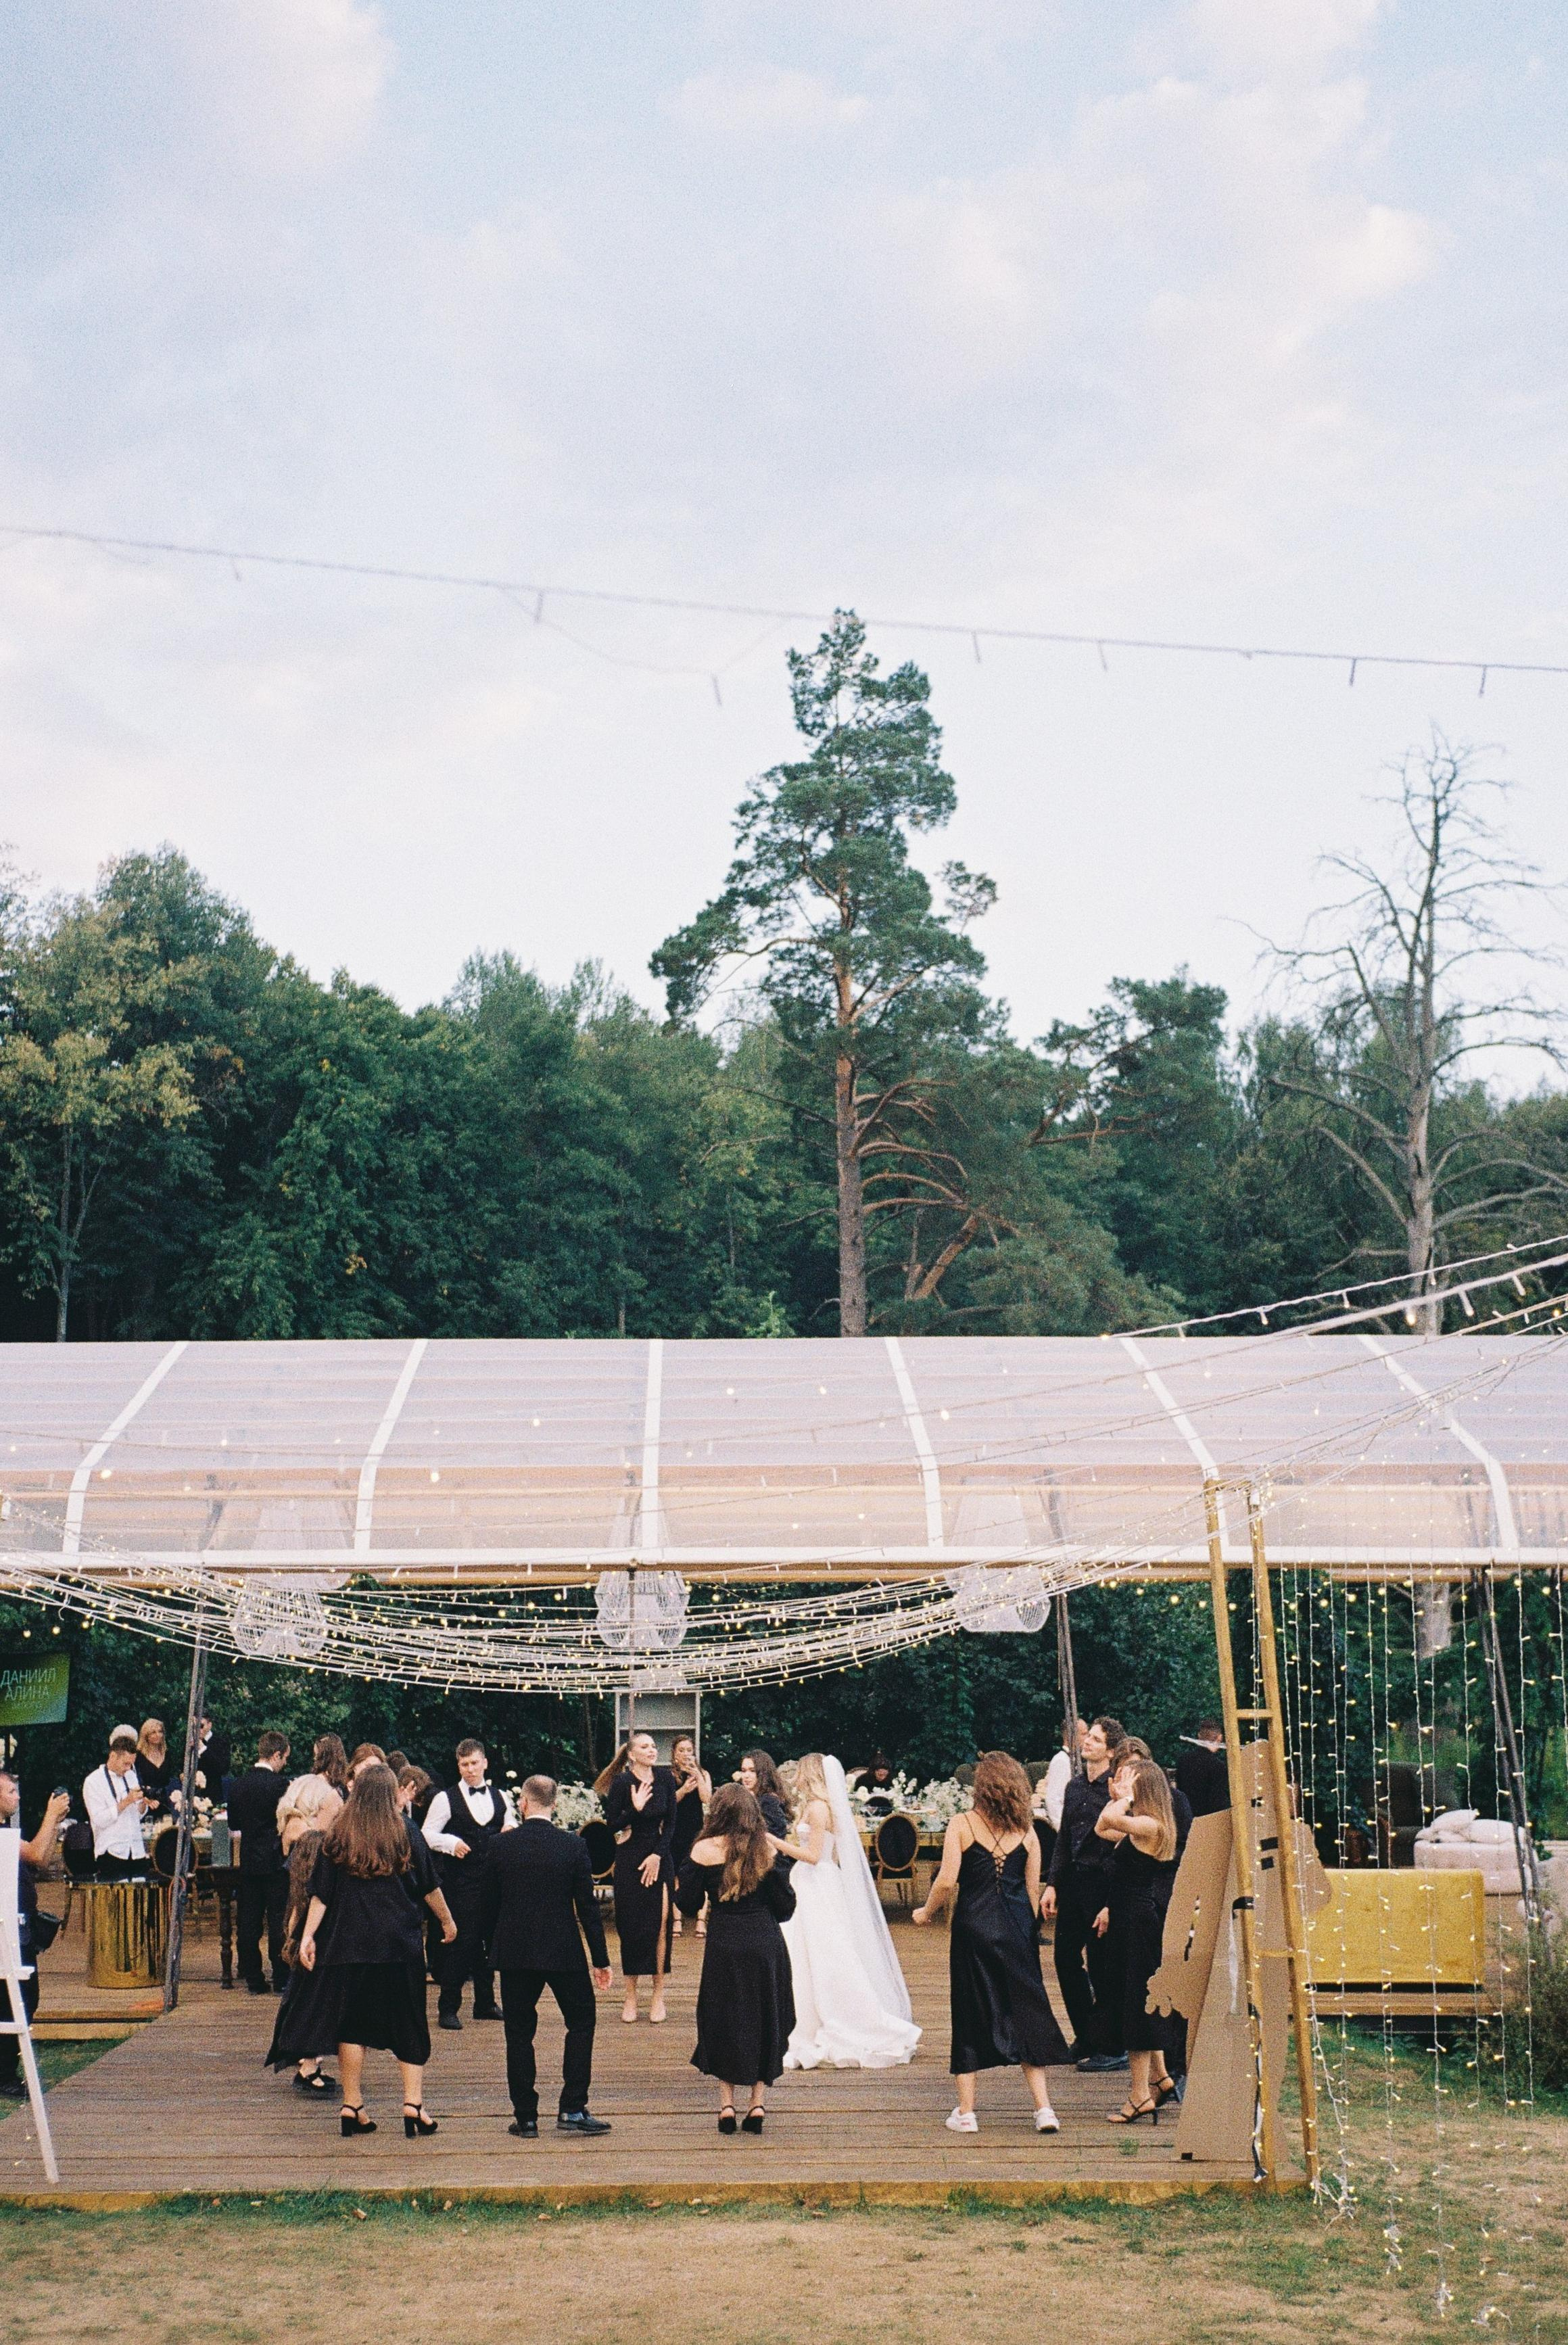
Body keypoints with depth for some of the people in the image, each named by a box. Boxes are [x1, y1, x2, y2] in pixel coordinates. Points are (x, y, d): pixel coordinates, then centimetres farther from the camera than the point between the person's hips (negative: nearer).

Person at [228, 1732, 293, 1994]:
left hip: (248, 1862, 5)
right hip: (276, 1863, -5)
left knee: (248, 1923, 8)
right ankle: (281, 1980, 2)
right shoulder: (279, 1785, -13)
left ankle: (254, 1980, 11)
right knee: (279, 1921, 0)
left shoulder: (238, 1786, 4)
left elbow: (233, 1825, 14)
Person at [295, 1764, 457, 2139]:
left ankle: (352, 2106, 9)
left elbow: (321, 1894, -1)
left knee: (351, 2023, 8)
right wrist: (447, 1921, 19)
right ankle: (413, 2104, -1)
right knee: (409, 2025, 6)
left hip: (349, 1945, 1)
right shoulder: (407, 1835, -2)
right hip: (401, 1946, -1)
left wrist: (308, 1935, 4)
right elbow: (430, 1887, 6)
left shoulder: (337, 1839, 1)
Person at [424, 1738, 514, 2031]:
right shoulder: (446, 1799, -4)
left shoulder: (500, 1797, 11)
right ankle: (448, 2009, 1)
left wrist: (512, 1832, -1)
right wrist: (452, 1843, -20)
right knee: (460, 1943, -7)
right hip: (460, 1883, -5)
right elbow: (428, 1835, -5)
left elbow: (512, 1828, 21)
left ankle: (485, 2003, 23)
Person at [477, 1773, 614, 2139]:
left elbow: (487, 1902, 2)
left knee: (519, 2033, 9)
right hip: (563, 1952, -1)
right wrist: (601, 1959, 0)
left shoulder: (503, 1845, -4)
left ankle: (526, 2118, 11)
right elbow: (588, 1906, -6)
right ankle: (572, 2110, 7)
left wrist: (491, 1948, 16)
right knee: (581, 2022, 13)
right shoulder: (574, 1846, -7)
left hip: (514, 1953, 1)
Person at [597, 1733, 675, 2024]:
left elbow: (670, 1822, 3)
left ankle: (658, 1996, 2)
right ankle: (631, 1997, 10)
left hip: (658, 1857, 2)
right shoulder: (622, 1782, -10)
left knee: (660, 1924, -5)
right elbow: (612, 1825, -8)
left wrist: (657, 1855, -7)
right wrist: (636, 1808, -23)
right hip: (629, 1858, -2)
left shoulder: (665, 1778, 0)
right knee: (631, 1926, 1)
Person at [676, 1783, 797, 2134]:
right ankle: (758, 2102, 11)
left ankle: (727, 2102, 7)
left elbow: (689, 1904, -1)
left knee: (723, 2019, 12)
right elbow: (786, 1905, 0)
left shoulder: (705, 1850, -7)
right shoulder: (767, 1849, -2)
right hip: (767, 1944, 2)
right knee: (765, 2018, 13)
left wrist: (683, 1880, 18)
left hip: (724, 1945, -1)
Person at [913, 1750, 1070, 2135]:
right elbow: (1034, 1890, 6)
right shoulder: (1026, 1832, 3)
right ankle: (1043, 2108, 4)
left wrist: (926, 1912, 6)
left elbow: (946, 1882, -12)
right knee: (1025, 2011, 9)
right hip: (1017, 1930, 2)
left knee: (970, 2015, 7)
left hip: (974, 1926, -2)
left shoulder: (961, 1825, -7)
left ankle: (966, 2112, 11)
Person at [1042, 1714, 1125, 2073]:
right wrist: (1052, 1885, 8)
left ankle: (1111, 2048, 13)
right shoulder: (1075, 1786, 11)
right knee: (1066, 1957, 12)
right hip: (1072, 1882, 8)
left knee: (1102, 1968, 0)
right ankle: (1086, 2038, 27)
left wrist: (1111, 1905, -17)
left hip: (1103, 1885, -8)